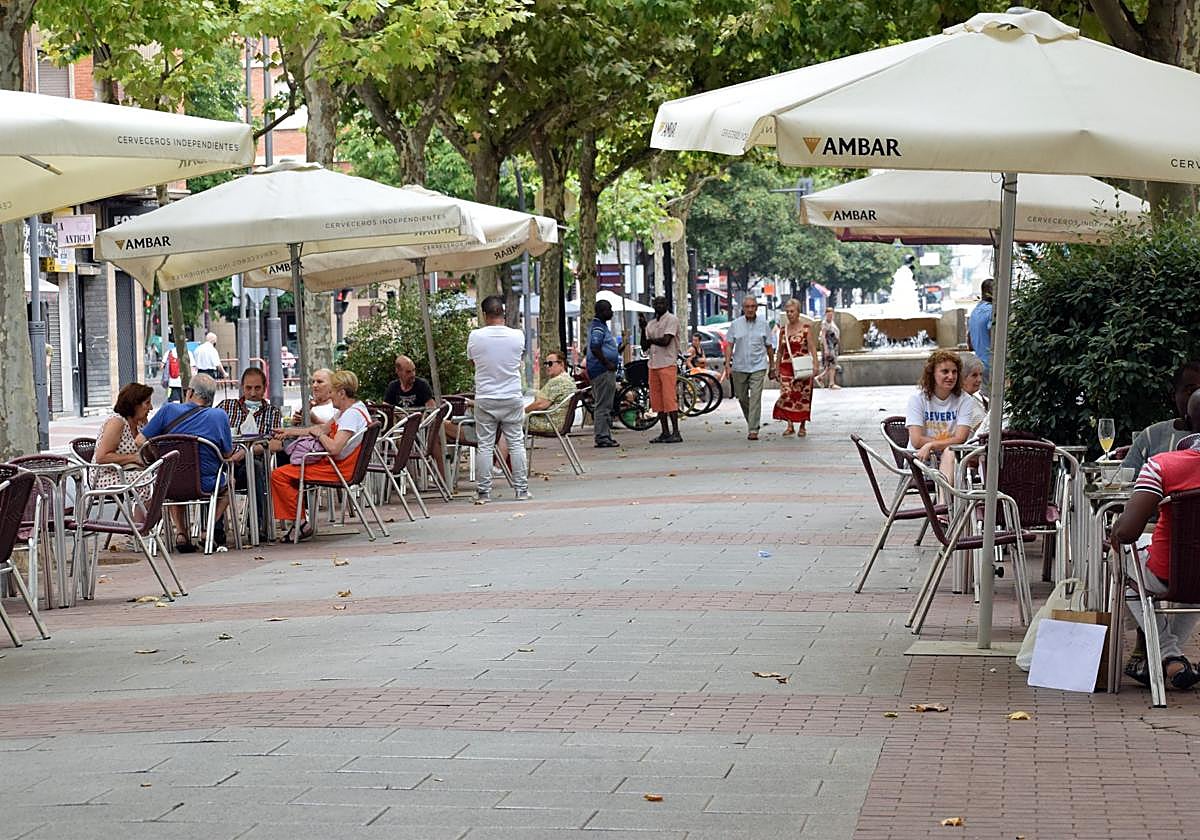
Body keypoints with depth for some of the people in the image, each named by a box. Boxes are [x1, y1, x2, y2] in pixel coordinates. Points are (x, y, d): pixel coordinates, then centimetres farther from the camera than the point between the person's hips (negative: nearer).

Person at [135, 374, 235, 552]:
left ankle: (181, 532, 21)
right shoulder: (220, 416, -4)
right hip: (205, 486, 0)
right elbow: (227, 454, 3)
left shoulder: (169, 410, -4)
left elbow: (140, 441, -3)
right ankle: (214, 523, 9)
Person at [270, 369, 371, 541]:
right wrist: (291, 431, 18)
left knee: (278, 475, -11)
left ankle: (301, 523, -5)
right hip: (336, 464, 11)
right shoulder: (350, 409, 10)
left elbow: (334, 448, -31)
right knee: (289, 470, 28)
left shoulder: (352, 414, -23)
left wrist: (319, 434, -12)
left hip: (338, 469, -11)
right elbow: (324, 428, 20)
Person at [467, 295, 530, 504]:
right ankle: (521, 489, 10)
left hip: (485, 399, -1)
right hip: (513, 398, 1)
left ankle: (483, 492, 4)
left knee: (484, 445, 4)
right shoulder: (517, 336, -6)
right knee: (516, 443, 8)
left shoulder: (476, 336, -10)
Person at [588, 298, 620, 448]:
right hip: (603, 371, -11)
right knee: (603, 406, -10)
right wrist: (608, 364, -20)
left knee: (604, 406, 13)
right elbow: (595, 349, -25)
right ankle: (602, 437, -10)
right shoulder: (598, 328, -15)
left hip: (606, 370, 11)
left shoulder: (601, 326, 19)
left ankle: (605, 437, 17)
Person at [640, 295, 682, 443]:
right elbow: (644, 346, 13)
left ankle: (675, 433, -13)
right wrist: (643, 329, 1)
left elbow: (665, 341, -15)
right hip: (653, 365, 8)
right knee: (657, 401, 6)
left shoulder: (671, 319, -4)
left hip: (668, 364, -8)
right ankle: (665, 433, 10)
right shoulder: (651, 324, 18)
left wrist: (651, 340, 1)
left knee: (670, 399, -12)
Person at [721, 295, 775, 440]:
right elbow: (729, 345, 1)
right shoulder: (736, 324, 2)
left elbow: (769, 347, 9)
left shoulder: (764, 324, 3)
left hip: (758, 367, -2)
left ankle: (753, 430, -13)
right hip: (739, 367, 2)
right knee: (742, 397, 11)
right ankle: (752, 422, 35)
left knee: (755, 397, -12)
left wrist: (772, 365, 11)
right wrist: (727, 365, -8)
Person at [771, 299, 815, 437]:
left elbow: (812, 347, -6)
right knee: (786, 394, -12)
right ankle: (790, 425, -10)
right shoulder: (783, 329, 11)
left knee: (802, 397, 0)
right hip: (786, 366, 3)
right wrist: (777, 368, 14)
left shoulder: (806, 328, -1)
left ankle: (802, 426, 12)